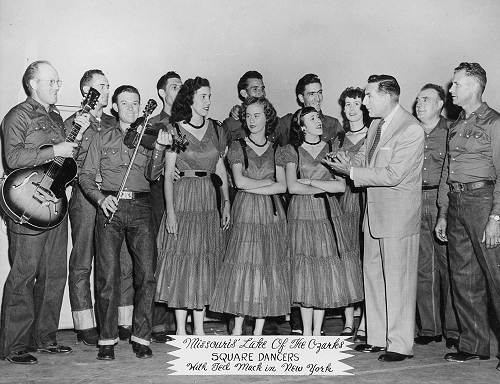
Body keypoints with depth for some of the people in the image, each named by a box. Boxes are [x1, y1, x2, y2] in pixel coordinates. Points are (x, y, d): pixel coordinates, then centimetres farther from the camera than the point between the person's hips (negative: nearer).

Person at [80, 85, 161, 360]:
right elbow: (86, 175, 10)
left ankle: (141, 337, 2)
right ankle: (107, 338, 4)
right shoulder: (102, 139, 16)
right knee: (107, 274, -5)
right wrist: (101, 198, -7)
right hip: (110, 207, 0)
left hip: (140, 207, 1)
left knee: (146, 272, -7)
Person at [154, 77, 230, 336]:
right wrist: (170, 211, -13)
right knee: (181, 262, -3)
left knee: (206, 263, 5)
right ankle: (180, 329, 6)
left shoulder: (215, 129, 11)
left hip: (210, 201, 4)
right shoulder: (175, 129, -1)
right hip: (183, 199, -4)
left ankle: (199, 329, 13)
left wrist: (226, 203, 4)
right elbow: (168, 174, -4)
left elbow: (221, 169, 13)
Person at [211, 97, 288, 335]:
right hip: (245, 214, -2)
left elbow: (283, 187, -1)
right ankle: (237, 329, 7)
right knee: (243, 267, -5)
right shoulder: (237, 147, 5)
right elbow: (240, 182, -8)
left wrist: (252, 188, -8)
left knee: (268, 270, 0)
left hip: (272, 214, 2)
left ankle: (258, 332, 8)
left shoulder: (276, 150, 10)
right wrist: (270, 182, -4)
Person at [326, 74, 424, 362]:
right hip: (374, 210, 9)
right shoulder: (376, 125, 12)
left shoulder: (411, 129, -16)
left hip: (399, 214, -9)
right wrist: (346, 163, -6)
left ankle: (400, 345, 10)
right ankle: (378, 338, 25)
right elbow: (364, 158, 16)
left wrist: (352, 172, -17)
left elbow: (393, 175, -21)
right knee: (373, 275, 14)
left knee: (397, 279, -1)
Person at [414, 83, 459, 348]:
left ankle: (453, 329, 9)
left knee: (449, 267, -1)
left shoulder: (451, 132, 1)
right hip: (416, 205, 4)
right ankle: (429, 328, 15)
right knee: (423, 269, 6)